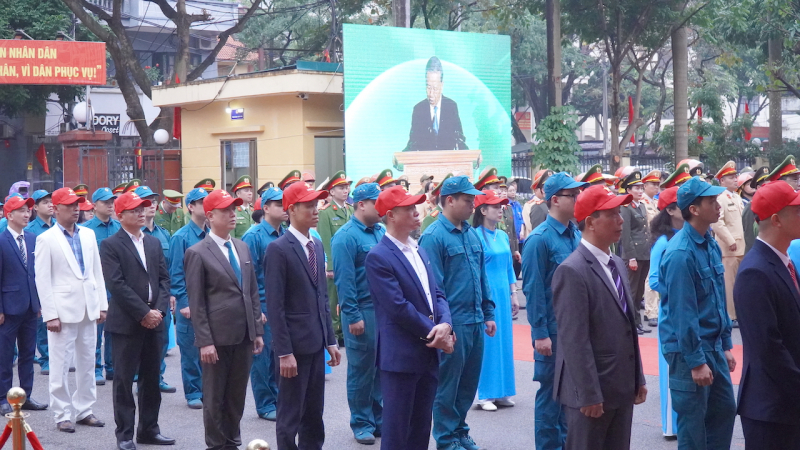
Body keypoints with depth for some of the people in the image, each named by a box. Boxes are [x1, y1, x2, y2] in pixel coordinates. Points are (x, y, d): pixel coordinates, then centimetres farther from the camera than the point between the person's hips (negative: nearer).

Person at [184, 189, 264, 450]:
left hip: (244, 336, 6)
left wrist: (258, 330, 9)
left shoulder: (242, 248, 11)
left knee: (237, 396, 12)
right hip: (217, 338, -5)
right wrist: (204, 341, -13)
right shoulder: (197, 253, -7)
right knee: (215, 398, 6)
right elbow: (196, 303, -9)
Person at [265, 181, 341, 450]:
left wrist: (330, 340, 13)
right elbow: (275, 306, -15)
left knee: (314, 414, 14)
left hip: (317, 343, 7)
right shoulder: (279, 249, -12)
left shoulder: (317, 245, 12)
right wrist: (284, 352, -18)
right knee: (290, 415, 2)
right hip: (295, 344, -7)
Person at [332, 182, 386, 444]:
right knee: (362, 370, 3)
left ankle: (378, 418, 23)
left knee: (381, 367, 12)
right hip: (363, 312, -6)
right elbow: (344, 280, -15)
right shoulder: (346, 236, -11)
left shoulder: (381, 232, 9)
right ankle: (362, 423, 14)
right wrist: (353, 317, -17)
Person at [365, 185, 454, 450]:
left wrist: (445, 324, -10)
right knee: (397, 429, 1)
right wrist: (435, 334, -12)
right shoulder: (378, 257, -13)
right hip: (400, 356, -8)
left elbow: (436, 294, 11)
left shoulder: (420, 251, 13)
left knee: (421, 428, 14)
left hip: (429, 353, 8)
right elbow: (399, 307, -18)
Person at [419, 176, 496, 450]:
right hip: (453, 324, -7)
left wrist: (488, 313, 13)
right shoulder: (434, 237, -13)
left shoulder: (471, 234, 11)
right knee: (447, 384, 5)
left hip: (475, 322, 7)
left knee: (469, 382, 15)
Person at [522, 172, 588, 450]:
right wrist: (540, 334, -17)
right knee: (551, 392, 3)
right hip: (554, 331, -7)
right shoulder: (539, 239, -14)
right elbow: (533, 290, -15)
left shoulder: (576, 236, 7)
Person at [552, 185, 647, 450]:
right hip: (591, 390, -8)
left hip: (622, 387, 8)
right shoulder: (572, 271, -16)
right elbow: (574, 340, -20)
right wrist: (589, 394, -21)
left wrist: (638, 378, 15)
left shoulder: (617, 264, 12)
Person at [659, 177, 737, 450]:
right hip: (688, 349, -8)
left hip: (713, 346, 8)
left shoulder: (710, 245, 6)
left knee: (724, 409, 14)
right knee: (693, 422, 2)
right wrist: (696, 362, -20)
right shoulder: (680, 253, -20)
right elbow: (683, 312, -21)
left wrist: (726, 345, 13)